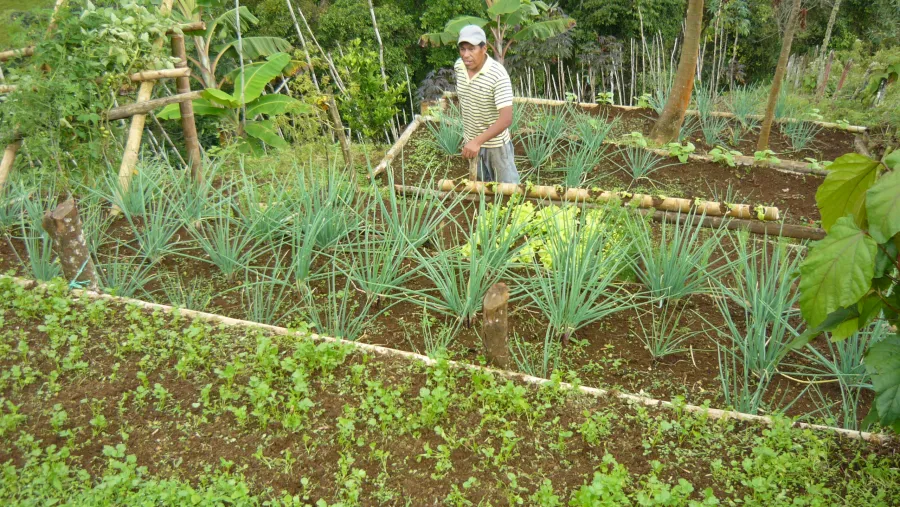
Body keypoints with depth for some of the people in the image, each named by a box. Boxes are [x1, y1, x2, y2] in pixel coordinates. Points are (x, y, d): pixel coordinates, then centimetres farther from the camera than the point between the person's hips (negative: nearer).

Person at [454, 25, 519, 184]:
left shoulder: (498, 75, -29)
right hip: (471, 140, 6)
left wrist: (478, 141, -41)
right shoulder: (459, 66, -10)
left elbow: (506, 119, -34)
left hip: (496, 142, -6)